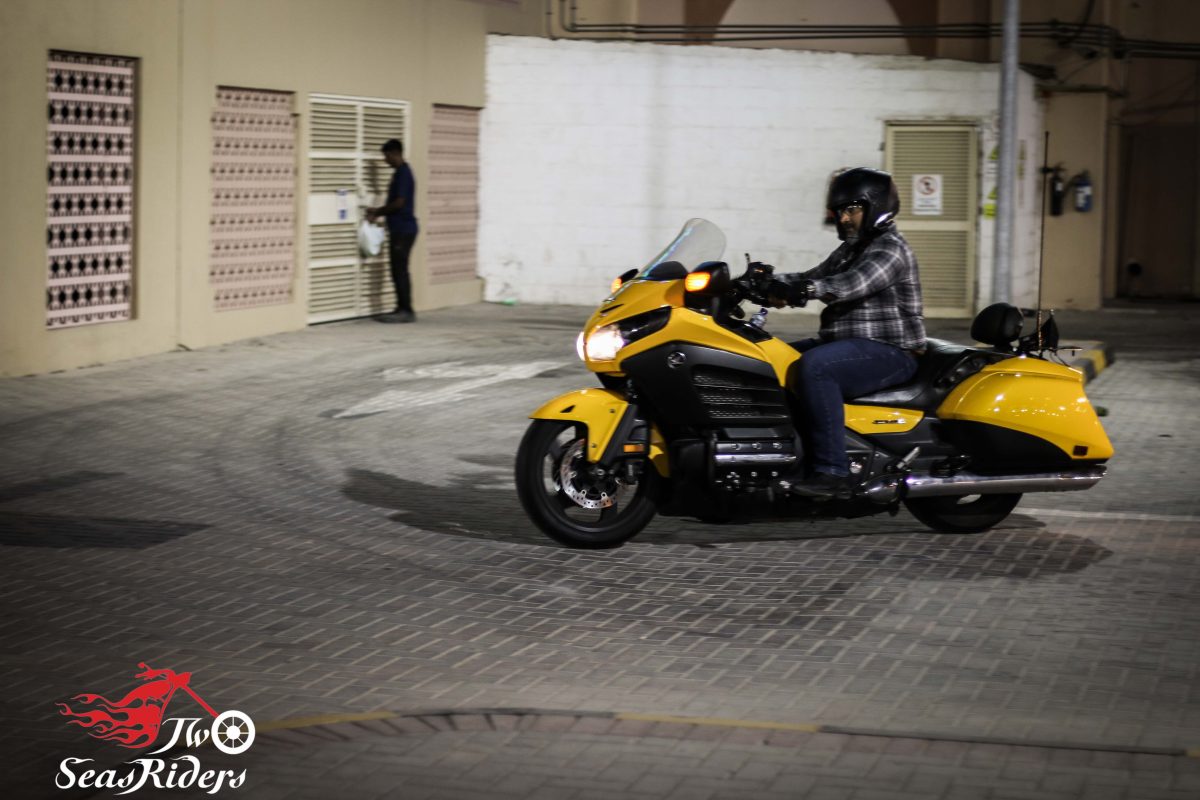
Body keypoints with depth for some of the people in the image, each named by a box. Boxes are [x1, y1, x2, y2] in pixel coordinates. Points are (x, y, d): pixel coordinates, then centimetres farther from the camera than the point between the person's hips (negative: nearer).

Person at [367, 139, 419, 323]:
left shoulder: (403, 173, -14)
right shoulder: (401, 172, 17)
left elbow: (399, 203, -19)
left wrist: (378, 211, -6)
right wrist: (378, 213, 11)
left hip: (403, 230, -10)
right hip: (399, 229, 10)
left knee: (400, 270, -8)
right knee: (398, 271, 10)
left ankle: (406, 311, -7)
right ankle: (402, 309, 12)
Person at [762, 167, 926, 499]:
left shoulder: (890, 249, -10)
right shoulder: (849, 250, 22)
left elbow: (853, 284, -28)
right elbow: (814, 277, 14)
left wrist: (804, 289, -42)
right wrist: (771, 284, -6)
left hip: (889, 351, -11)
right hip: (849, 344, 11)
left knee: (814, 367, -36)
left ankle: (832, 472, -39)